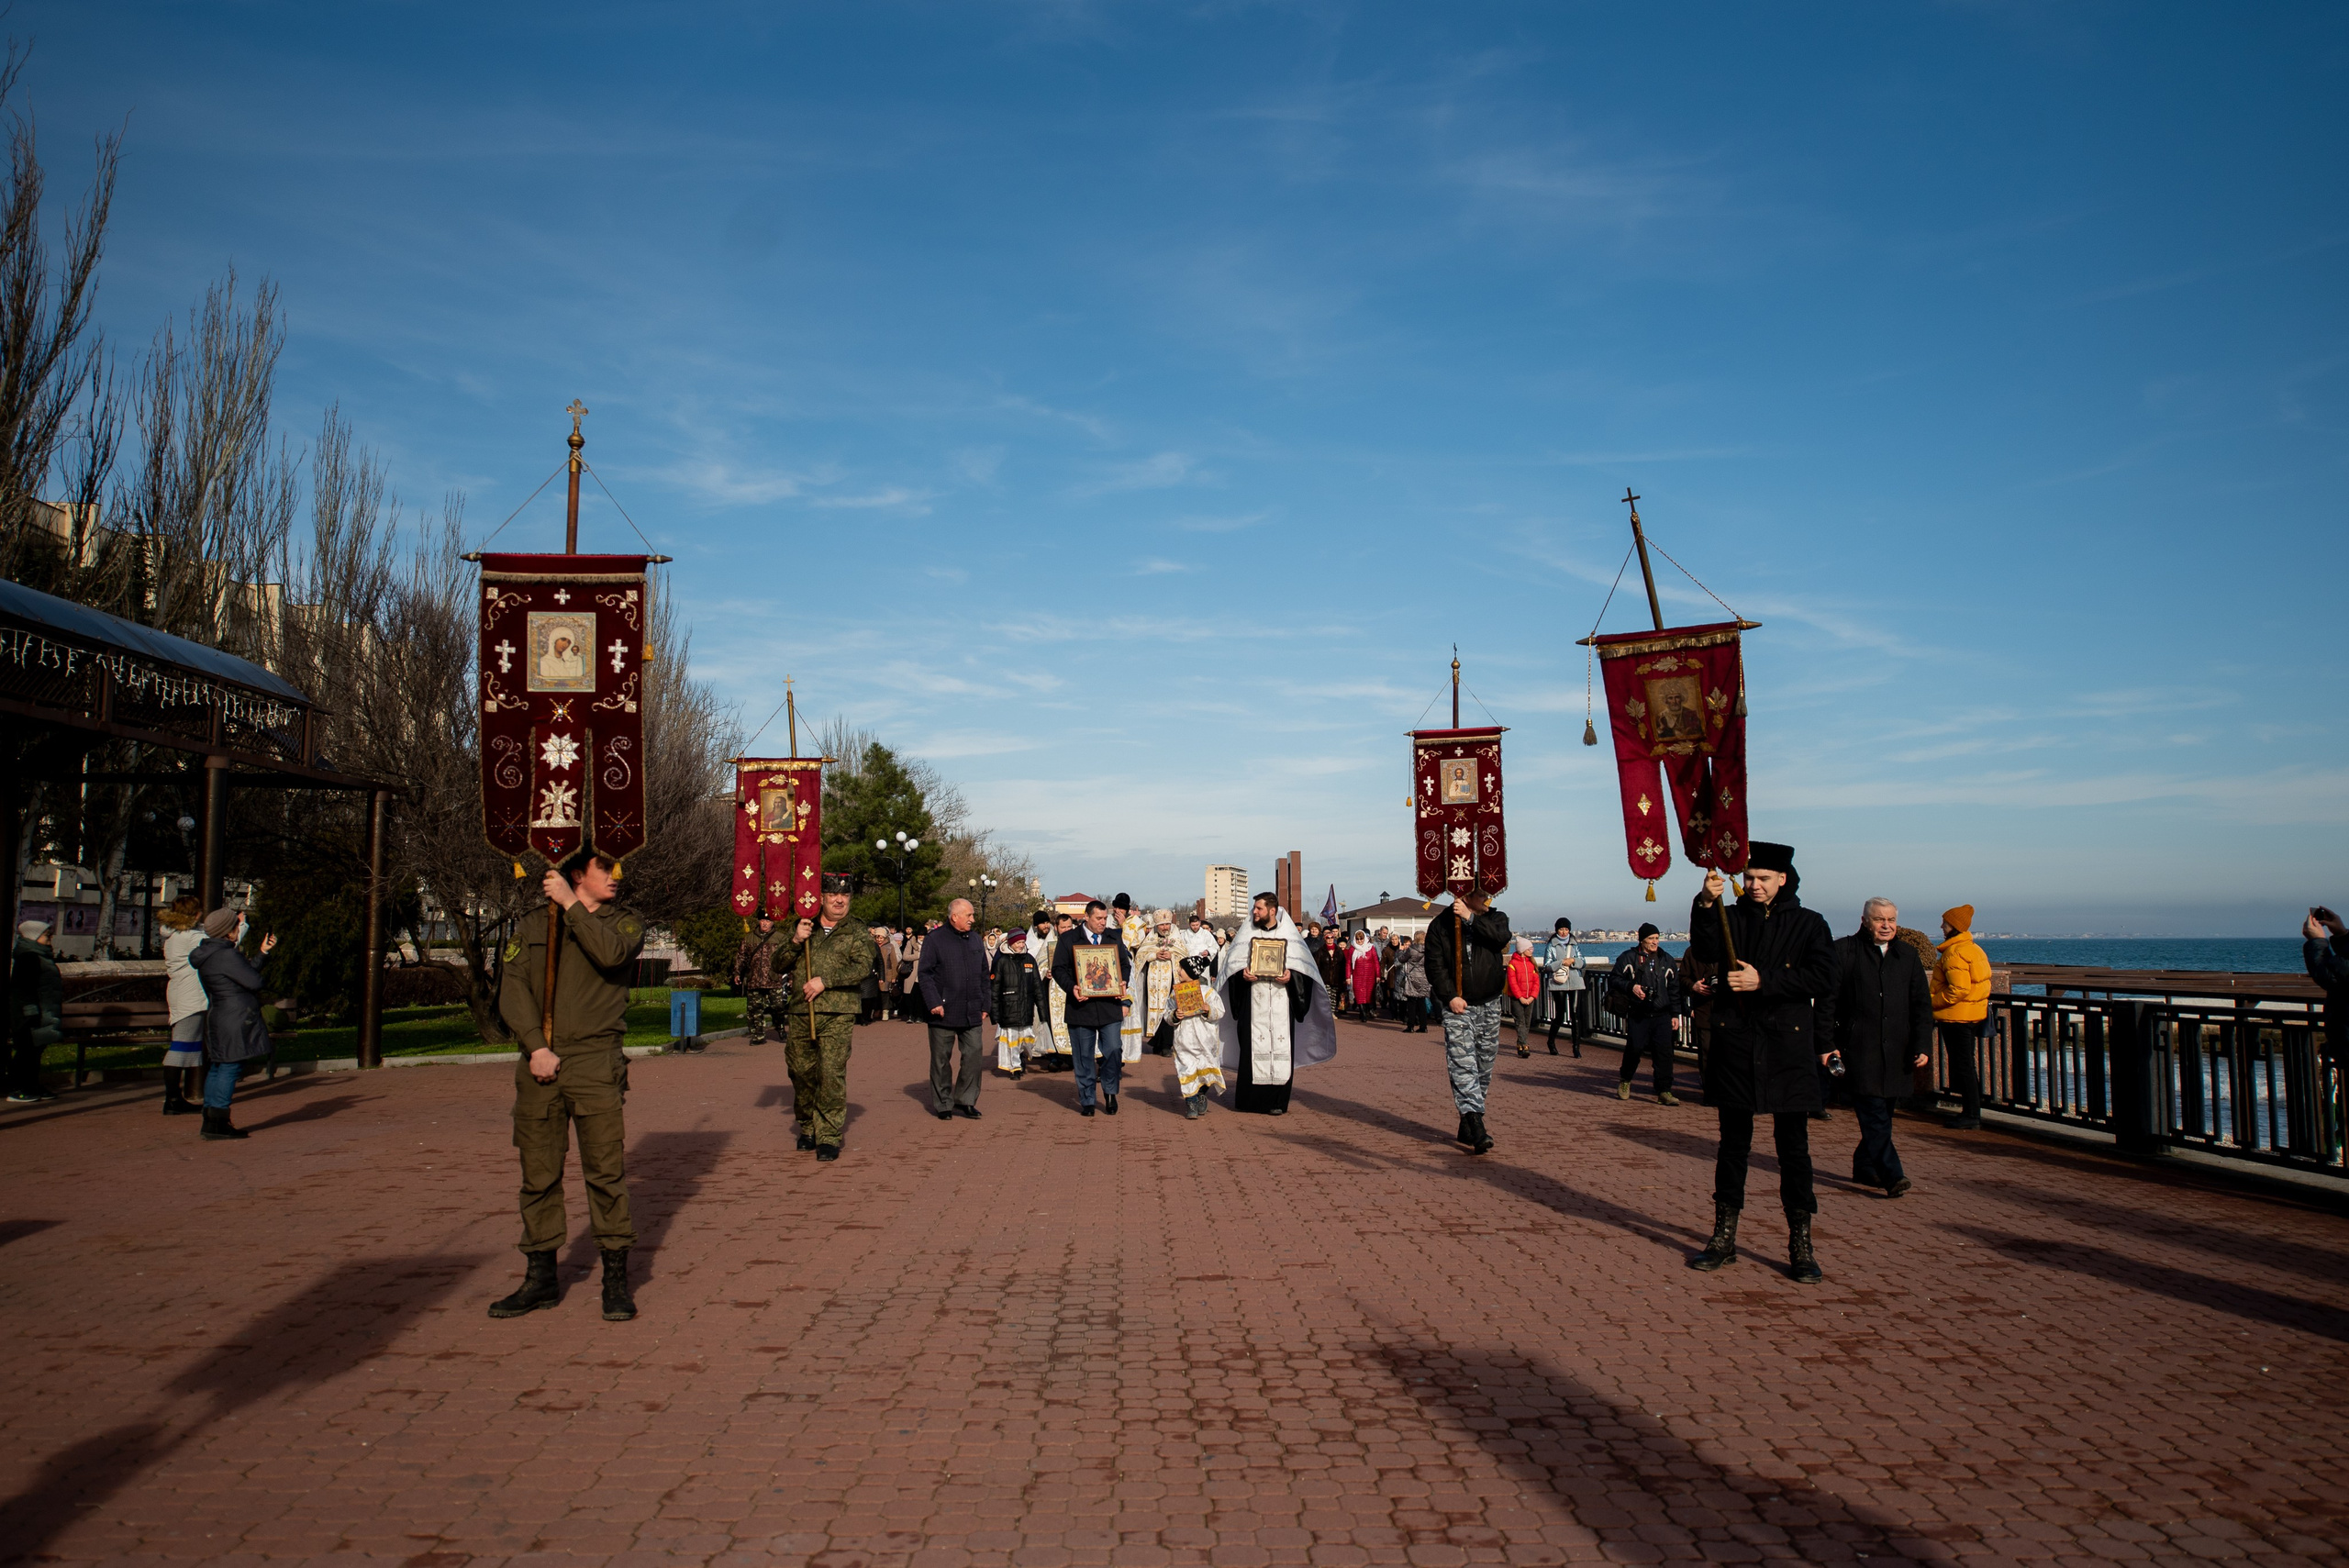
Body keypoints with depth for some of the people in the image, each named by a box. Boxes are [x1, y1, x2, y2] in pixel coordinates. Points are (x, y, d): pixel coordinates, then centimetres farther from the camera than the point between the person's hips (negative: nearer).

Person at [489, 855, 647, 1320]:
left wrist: (572, 905, -10)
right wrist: (536, 1047, -9)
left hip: (597, 1063, -2)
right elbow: (513, 990, 4)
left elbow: (611, 954, -14)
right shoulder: (533, 926, 13)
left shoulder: (626, 923, 9)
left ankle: (616, 1281, 3)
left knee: (606, 1171, -5)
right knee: (538, 1175, 6)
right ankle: (541, 1278, 18)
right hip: (539, 1065, 2)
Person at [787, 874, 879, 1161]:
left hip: (837, 1016, -3)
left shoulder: (857, 934, 5)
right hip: (800, 1014, 4)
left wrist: (825, 981, -15)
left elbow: (863, 968, -10)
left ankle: (829, 1137, -5)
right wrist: (795, 941, -4)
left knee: (832, 1073, -12)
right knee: (801, 1072, 9)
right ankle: (808, 1127, 28)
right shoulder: (803, 927, 15)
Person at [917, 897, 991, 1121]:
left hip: (972, 1014, 4)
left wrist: (986, 1005, 14)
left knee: (974, 1054, -2)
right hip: (944, 1012, -4)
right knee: (941, 1060, 5)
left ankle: (965, 1101, 11)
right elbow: (925, 974, -7)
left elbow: (984, 975, 18)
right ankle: (942, 1104, 16)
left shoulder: (975, 939, 13)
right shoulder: (934, 940, -4)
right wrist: (934, 1002, -15)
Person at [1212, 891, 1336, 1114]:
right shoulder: (1248, 935, 11)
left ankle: (1277, 1101, 2)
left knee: (1280, 1049, -4)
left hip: (1280, 1002, -1)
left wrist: (1291, 976, -14)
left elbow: (1304, 967, 6)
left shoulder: (1289, 936, 7)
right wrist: (1242, 974, -11)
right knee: (1252, 1047, -4)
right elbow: (1233, 964, 9)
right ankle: (1251, 1098, 2)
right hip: (1253, 1002, 1)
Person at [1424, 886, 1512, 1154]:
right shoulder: (1440, 925, -2)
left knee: (1484, 1067, 8)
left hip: (1489, 1006, 4)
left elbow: (1501, 937, -16)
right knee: (1463, 1066, -15)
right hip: (1457, 1006, -4)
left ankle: (1467, 1127, 19)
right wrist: (1450, 997, -14)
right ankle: (1476, 1127, -22)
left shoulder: (1494, 918, 6)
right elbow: (1435, 965, -5)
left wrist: (1471, 918, -18)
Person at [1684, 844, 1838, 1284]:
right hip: (1735, 1045, 2)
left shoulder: (1808, 924, 4)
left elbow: (1822, 979, -8)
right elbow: (1705, 952, -12)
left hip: (1787, 1048, -2)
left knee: (1793, 1146, 2)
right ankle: (1724, 1238, 17)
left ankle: (1801, 1246, 9)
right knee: (1733, 1143, 9)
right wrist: (1705, 905, -27)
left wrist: (1764, 981, -15)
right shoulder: (1730, 918, 8)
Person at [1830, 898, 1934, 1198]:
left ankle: (1864, 1167, 25)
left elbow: (1922, 1005, 13)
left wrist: (1923, 1046, 2)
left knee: (1881, 1114, 9)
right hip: (1859, 1049, -4)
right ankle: (1892, 1176, -15)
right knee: (1874, 1114, -12)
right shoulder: (1844, 950, 0)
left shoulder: (1907, 955, 14)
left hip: (1897, 1053, 4)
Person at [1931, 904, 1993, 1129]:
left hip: (1956, 1018, -10)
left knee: (1962, 1066, -4)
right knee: (1967, 1064, 16)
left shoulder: (1954, 953, -19)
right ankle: (1971, 1111, 22)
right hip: (1973, 1015, 10)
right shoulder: (1974, 948, 13)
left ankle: (1971, 1115, 1)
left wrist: (1933, 1002, -15)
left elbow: (1959, 989, -26)